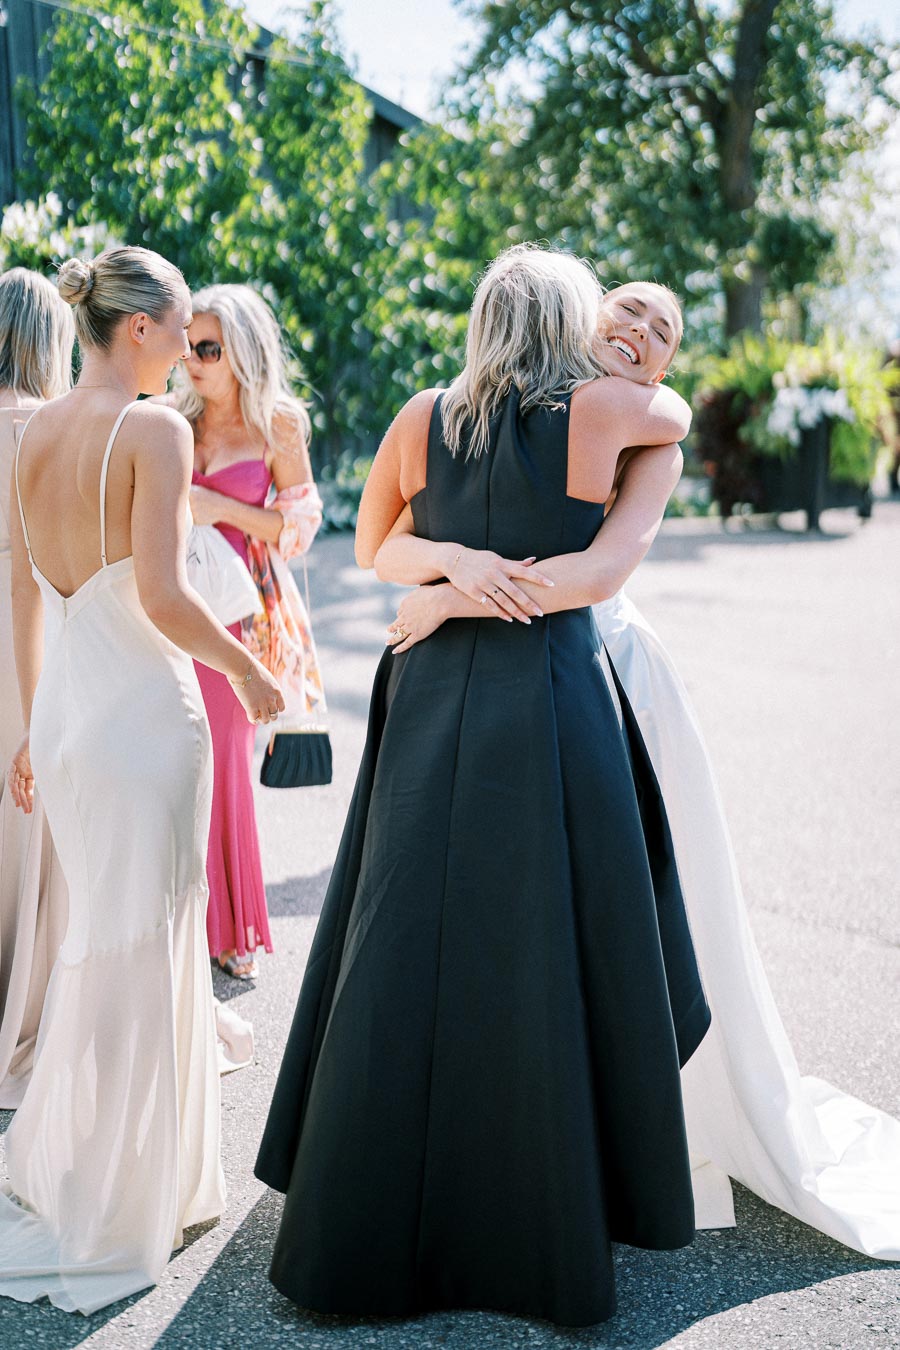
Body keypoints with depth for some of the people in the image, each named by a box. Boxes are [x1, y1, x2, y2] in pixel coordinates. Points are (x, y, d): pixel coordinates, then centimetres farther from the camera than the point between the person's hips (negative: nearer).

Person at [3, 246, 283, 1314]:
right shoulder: (154, 427, -13)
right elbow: (161, 597, -21)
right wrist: (247, 671, -5)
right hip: (142, 707, -7)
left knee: (100, 938, 20)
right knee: (135, 953, 4)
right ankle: (100, 1222, 15)